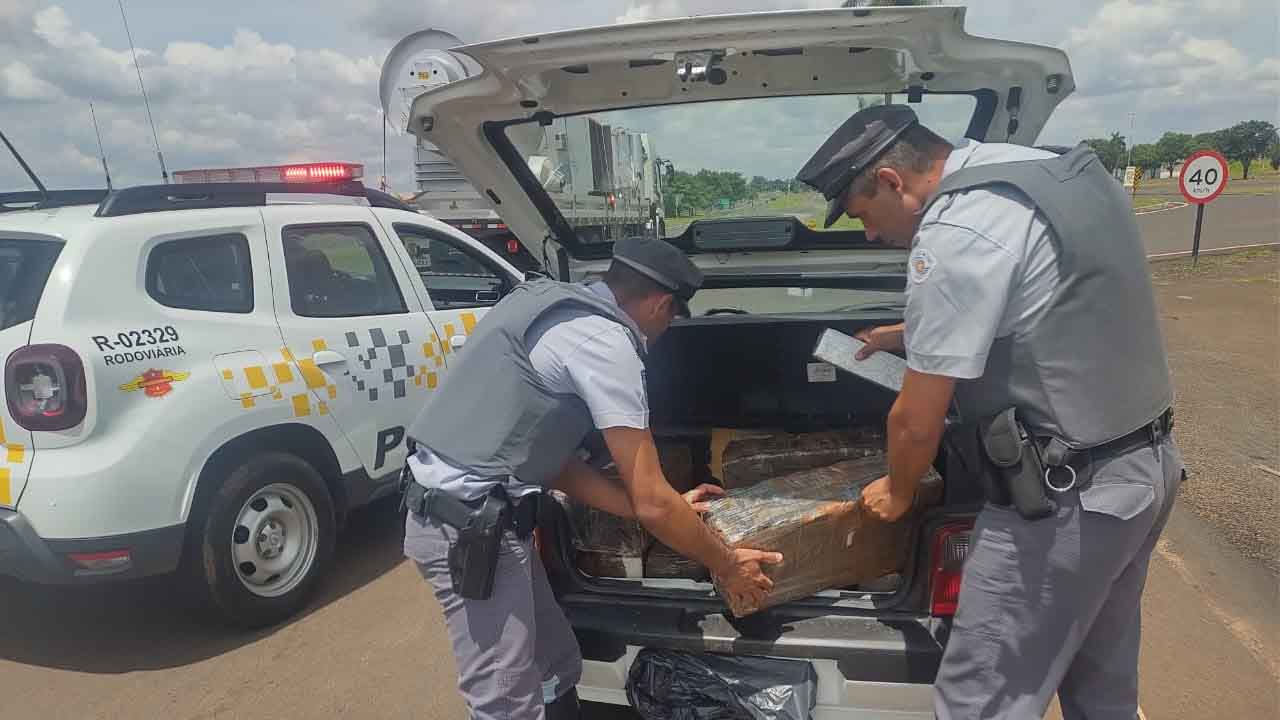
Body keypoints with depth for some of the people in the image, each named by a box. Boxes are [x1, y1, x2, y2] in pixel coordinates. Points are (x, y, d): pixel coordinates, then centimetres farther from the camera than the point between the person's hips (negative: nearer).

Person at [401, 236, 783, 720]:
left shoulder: (556, 309, 14)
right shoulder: (606, 341, -15)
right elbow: (650, 503, -13)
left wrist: (665, 508, 19)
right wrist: (726, 566, 3)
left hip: (470, 514, 10)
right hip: (470, 526, -10)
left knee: (556, 670, 19)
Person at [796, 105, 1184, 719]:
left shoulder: (953, 234, -21)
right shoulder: (1051, 169, 8)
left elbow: (917, 422, -15)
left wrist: (897, 493, 5)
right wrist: (913, 333, 27)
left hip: (1066, 499, -10)